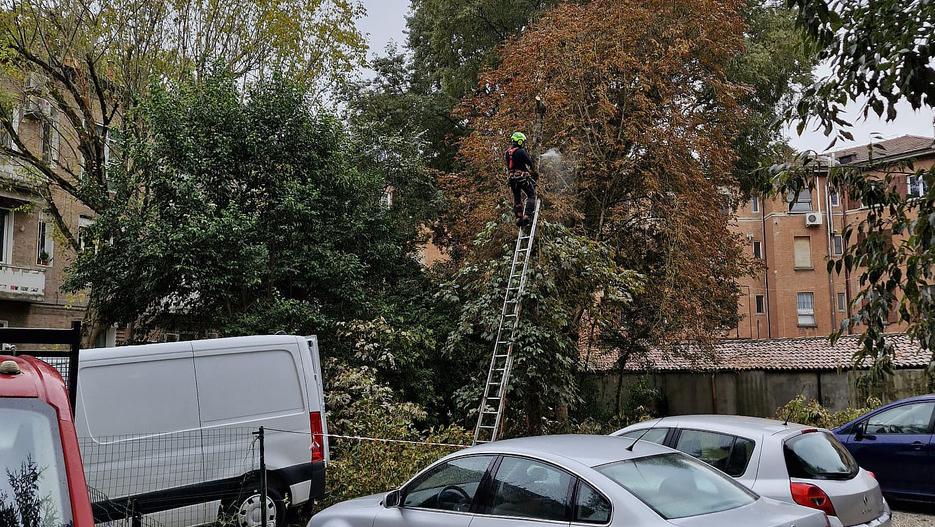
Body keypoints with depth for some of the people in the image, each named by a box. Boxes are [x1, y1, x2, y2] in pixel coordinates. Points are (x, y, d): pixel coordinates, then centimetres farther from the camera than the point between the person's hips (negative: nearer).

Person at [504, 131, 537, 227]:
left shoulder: (507, 153, 11)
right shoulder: (521, 151, -11)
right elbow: (530, 163, -6)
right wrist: (534, 172, 9)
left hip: (512, 179, 7)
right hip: (522, 177, -7)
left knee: (517, 198, 16)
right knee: (531, 195, 0)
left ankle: (519, 217, 10)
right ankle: (527, 215, -14)